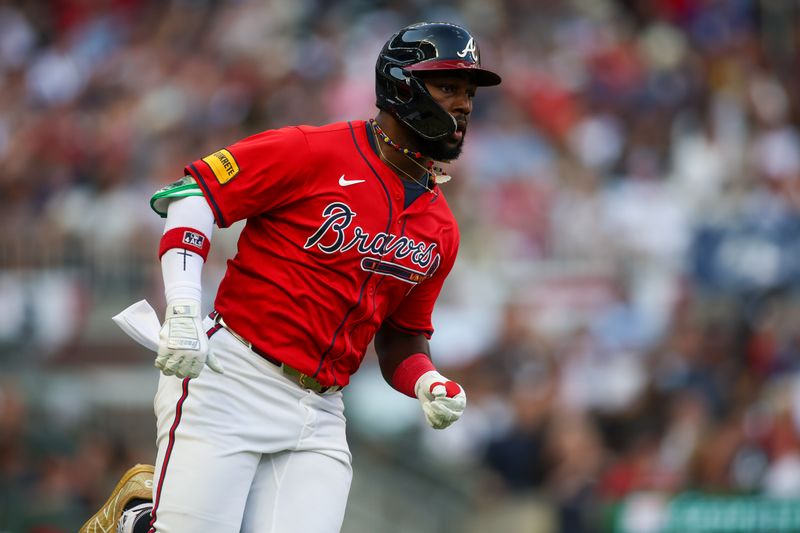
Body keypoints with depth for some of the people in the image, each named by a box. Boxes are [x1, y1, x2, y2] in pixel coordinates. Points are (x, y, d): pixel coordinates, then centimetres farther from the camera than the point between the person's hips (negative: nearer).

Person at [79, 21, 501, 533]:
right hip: (231, 378, -6)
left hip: (319, 415, 6)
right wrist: (183, 313, -19)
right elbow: (191, 197, -8)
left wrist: (429, 385, -1)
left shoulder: (441, 229, 13)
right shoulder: (316, 151, -7)